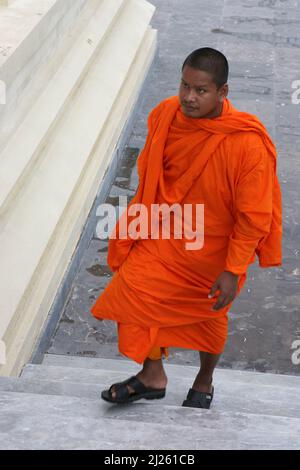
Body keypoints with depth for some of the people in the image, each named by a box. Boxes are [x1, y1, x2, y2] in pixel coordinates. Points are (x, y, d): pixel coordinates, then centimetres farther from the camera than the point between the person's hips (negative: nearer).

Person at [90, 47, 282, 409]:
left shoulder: (247, 144, -31)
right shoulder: (166, 115, -15)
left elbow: (254, 215, -22)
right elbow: (149, 172, 3)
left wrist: (233, 271, -19)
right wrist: (137, 225, 12)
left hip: (214, 249, -4)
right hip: (166, 235, 4)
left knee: (209, 315, 17)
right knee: (134, 290, -4)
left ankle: (204, 382, 45)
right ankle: (152, 375, 18)